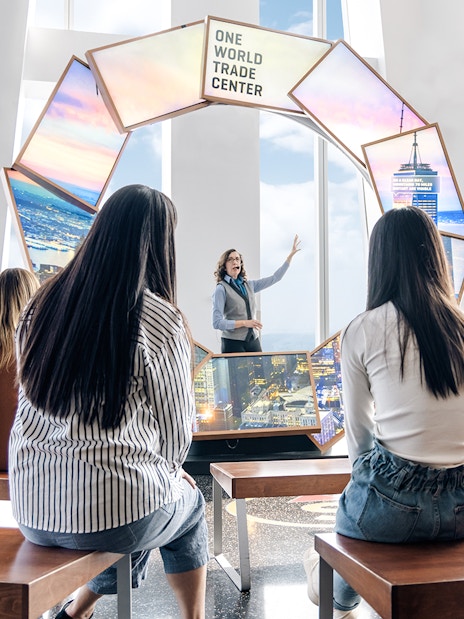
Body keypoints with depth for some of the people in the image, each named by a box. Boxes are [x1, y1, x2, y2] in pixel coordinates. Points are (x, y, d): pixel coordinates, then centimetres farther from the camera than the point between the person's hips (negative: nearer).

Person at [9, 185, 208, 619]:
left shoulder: (43, 302, -1)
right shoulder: (159, 319, -16)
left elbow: (31, 398, 9)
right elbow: (175, 429, -7)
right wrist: (168, 472, 17)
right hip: (117, 517, -5)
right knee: (191, 504, 26)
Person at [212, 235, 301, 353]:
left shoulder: (249, 285, 11)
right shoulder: (222, 289, -7)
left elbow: (275, 278, 15)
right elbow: (217, 323, -13)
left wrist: (291, 254, 12)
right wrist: (244, 323, -17)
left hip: (254, 341, 6)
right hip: (233, 343, -5)